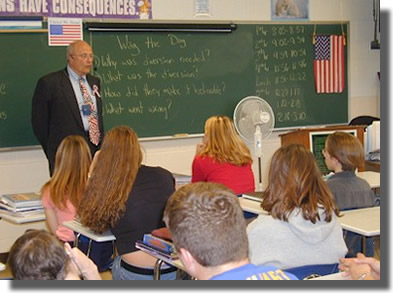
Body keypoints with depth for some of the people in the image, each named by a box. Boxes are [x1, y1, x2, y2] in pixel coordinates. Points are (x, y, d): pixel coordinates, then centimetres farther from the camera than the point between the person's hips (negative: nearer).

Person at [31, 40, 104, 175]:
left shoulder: (94, 82, 16)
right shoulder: (49, 83, -4)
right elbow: (39, 121, -1)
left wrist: (100, 144, 12)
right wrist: (54, 151, 2)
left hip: (96, 150, 6)